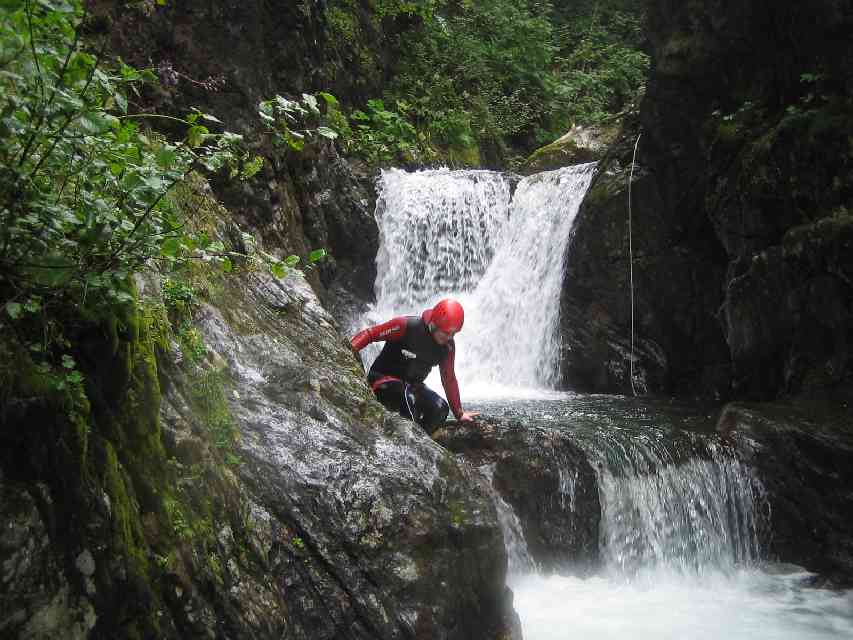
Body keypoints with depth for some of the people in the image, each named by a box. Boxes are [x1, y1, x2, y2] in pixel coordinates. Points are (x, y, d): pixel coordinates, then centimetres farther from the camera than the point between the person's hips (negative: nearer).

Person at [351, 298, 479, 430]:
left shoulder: (448, 346, -4)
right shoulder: (407, 326, -21)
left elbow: (449, 379, 7)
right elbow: (369, 334, -17)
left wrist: (459, 413, 11)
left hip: (413, 385, 6)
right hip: (383, 380, -6)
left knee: (440, 409, -19)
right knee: (409, 399, -36)